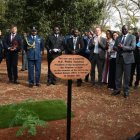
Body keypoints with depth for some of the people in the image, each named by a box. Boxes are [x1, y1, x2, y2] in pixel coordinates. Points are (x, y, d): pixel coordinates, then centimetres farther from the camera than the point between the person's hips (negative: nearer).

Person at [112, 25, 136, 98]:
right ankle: (117, 89, 19)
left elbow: (133, 47, -11)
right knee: (118, 75, 8)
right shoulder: (118, 38, 13)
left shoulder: (132, 37, 0)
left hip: (127, 58, -4)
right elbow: (114, 47, 9)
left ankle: (126, 91, 12)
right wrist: (118, 48, -14)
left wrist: (123, 47, -21)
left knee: (126, 76, 2)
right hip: (119, 58, 4)